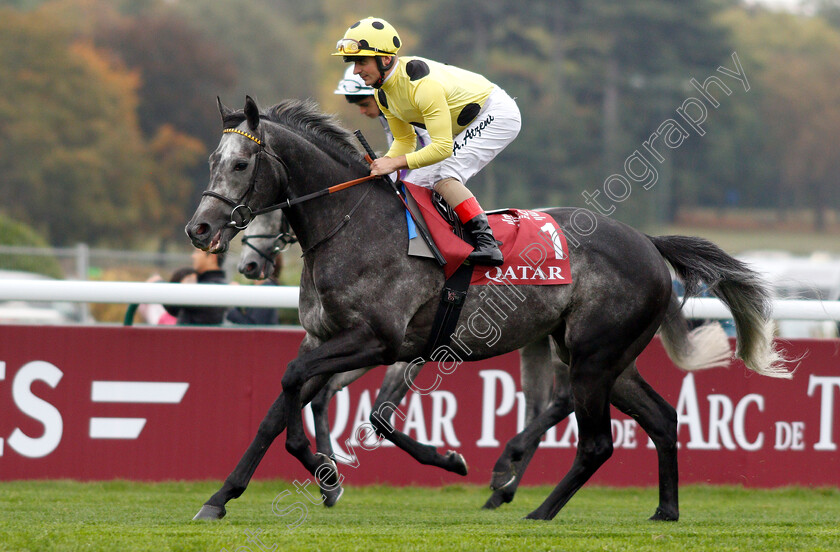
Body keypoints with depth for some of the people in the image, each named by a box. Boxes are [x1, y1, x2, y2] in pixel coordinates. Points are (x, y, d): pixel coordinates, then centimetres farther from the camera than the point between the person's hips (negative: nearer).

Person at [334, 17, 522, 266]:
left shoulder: (423, 84, -34)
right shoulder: (382, 91, -4)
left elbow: (443, 147, -34)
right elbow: (405, 141, 7)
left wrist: (395, 162, -35)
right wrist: (381, 164, -11)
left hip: (497, 113, -10)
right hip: (466, 127, 10)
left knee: (443, 176, -26)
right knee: (420, 182, 3)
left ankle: (487, 242, -32)